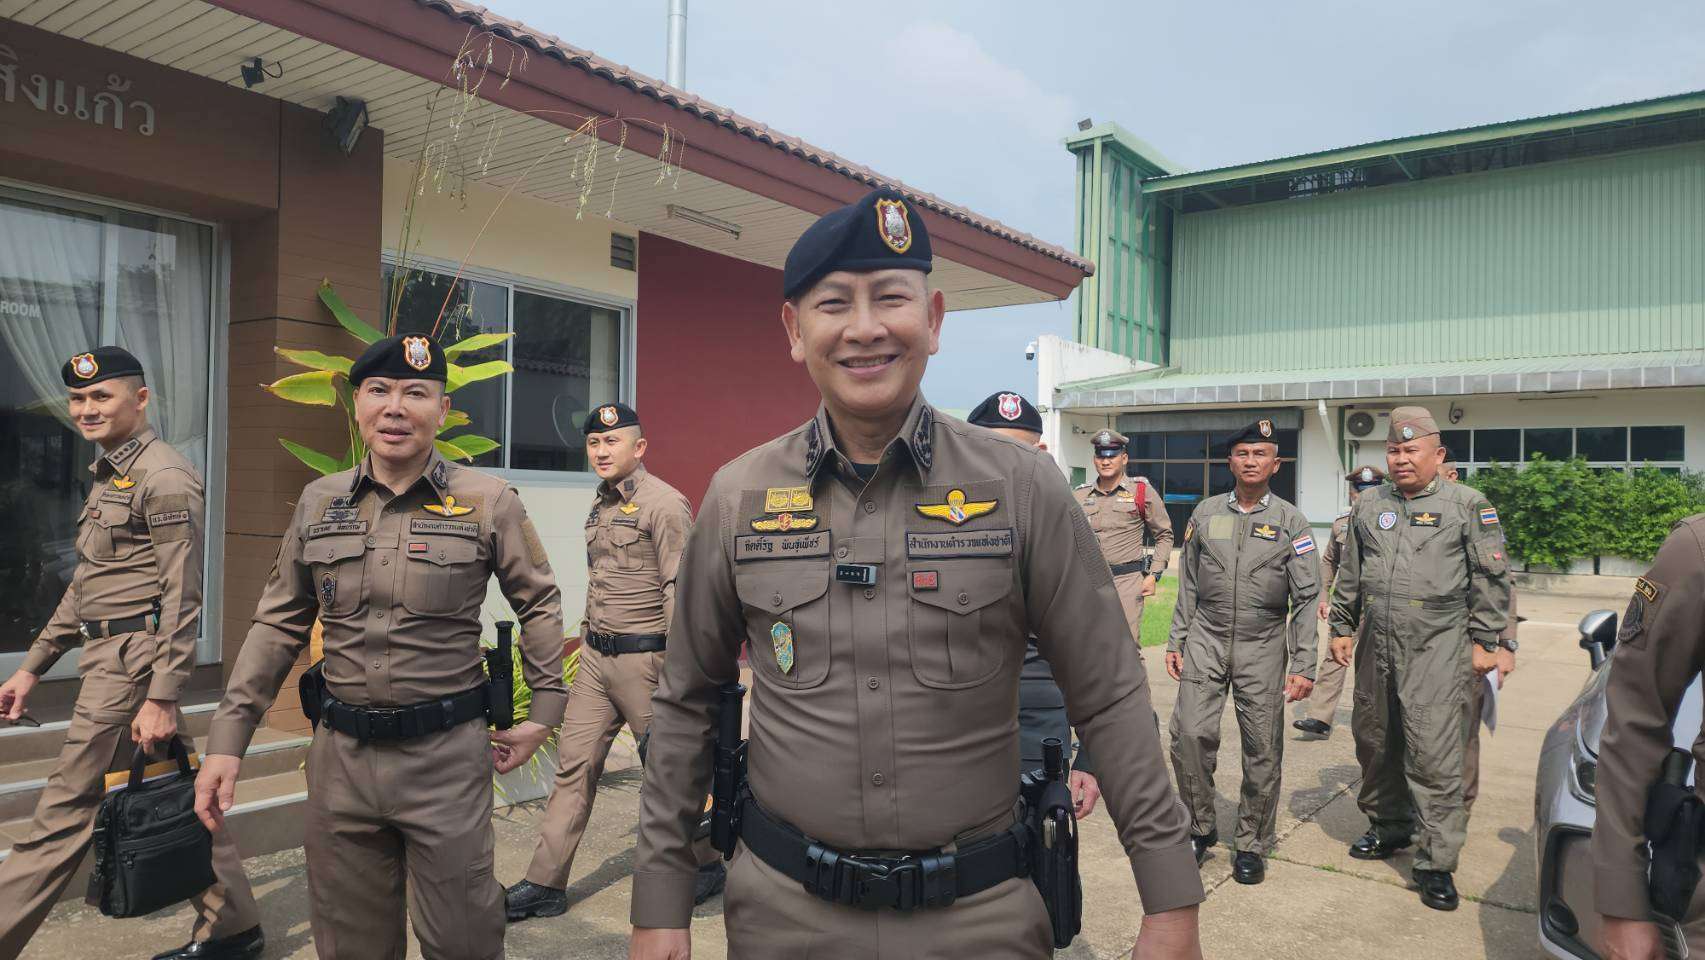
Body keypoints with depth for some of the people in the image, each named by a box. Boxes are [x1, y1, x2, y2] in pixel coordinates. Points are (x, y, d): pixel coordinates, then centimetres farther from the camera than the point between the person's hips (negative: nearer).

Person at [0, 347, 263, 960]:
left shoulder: (164, 478, -14)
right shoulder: (107, 476, 16)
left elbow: (183, 597, -18)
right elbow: (84, 587, 22)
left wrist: (161, 698, -21)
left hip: (131, 661, -10)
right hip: (106, 658, 10)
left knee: (64, 813, -1)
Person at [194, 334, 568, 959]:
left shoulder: (489, 502, -6)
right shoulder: (318, 502, 4)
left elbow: (540, 604, 3)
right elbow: (278, 624, 9)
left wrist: (542, 715, 1)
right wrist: (227, 741, 5)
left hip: (447, 756, -3)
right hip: (340, 756, 4)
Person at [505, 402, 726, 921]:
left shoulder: (665, 504, -13)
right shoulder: (600, 504, 13)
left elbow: (680, 593, -16)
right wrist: (588, 641, 19)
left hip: (643, 658, -7)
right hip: (595, 658, 8)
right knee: (574, 764, 8)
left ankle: (706, 865, 25)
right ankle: (546, 884, 16)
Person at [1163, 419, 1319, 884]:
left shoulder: (1291, 521, 0)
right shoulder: (1205, 513, 6)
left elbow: (1307, 598, -2)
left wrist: (1303, 667, -8)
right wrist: (1176, 642, 7)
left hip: (1263, 645, -1)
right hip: (1206, 639, 1)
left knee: (1262, 750, 3)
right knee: (1190, 733, -6)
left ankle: (1252, 845, 19)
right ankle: (1200, 828, 14)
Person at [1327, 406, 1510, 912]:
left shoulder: (1467, 505, 0)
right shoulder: (1369, 505, 12)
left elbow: (1491, 578, 1)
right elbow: (1349, 575, 18)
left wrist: (1484, 641, -2)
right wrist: (1342, 628, 15)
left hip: (1437, 648, -5)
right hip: (1377, 644, 5)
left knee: (1432, 753, -7)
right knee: (1374, 742, 14)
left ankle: (1437, 862, 2)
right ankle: (1389, 827, 33)